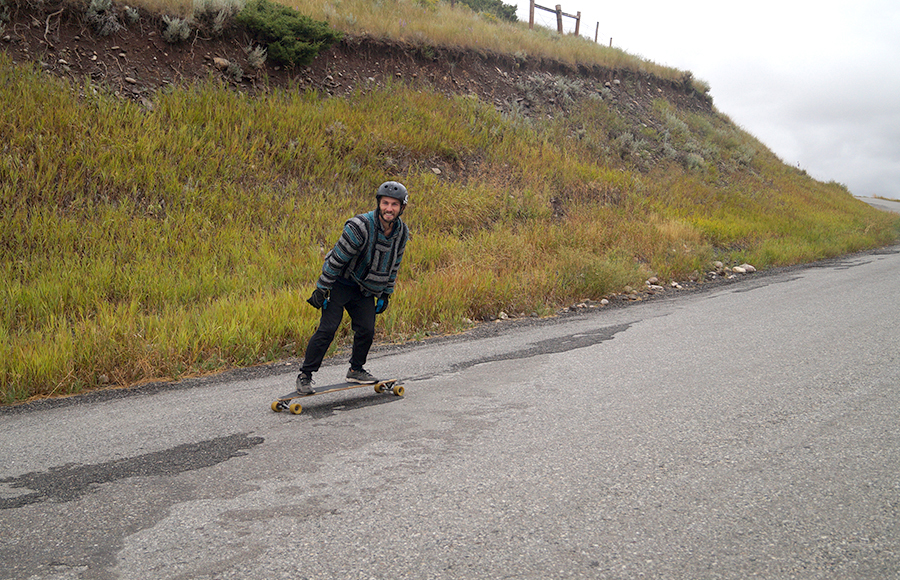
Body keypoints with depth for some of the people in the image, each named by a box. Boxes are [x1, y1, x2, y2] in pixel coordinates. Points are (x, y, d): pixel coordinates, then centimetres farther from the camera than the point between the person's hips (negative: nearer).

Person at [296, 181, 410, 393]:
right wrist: (321, 289, -17)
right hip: (340, 282, -6)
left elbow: (393, 265, 9)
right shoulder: (360, 226, -27)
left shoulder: (402, 233, -5)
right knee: (327, 329, -11)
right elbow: (336, 259, -21)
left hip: (364, 288, 6)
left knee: (367, 330, 1)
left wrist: (386, 294, 11)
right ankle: (305, 375, -1)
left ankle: (356, 370, 23)